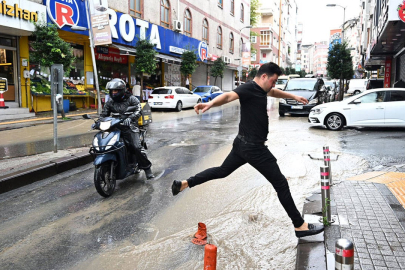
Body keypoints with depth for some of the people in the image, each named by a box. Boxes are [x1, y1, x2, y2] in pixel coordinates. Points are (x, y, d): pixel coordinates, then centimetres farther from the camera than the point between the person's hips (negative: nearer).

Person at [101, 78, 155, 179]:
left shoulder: (131, 99, 1)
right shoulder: (110, 102, 14)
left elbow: (138, 110, -12)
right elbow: (104, 114, 15)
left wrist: (130, 118, -31)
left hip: (130, 127, -5)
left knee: (137, 147, -19)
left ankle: (147, 168, -6)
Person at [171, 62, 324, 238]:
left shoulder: (260, 89, 11)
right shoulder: (249, 89, -19)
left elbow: (274, 92, 34)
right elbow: (229, 96, -39)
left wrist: (294, 96, 40)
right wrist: (210, 104, -59)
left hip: (243, 144, 10)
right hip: (254, 147, -10)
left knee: (222, 171, 24)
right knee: (281, 184, -1)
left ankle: (184, 183, 27)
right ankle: (300, 226, 10)